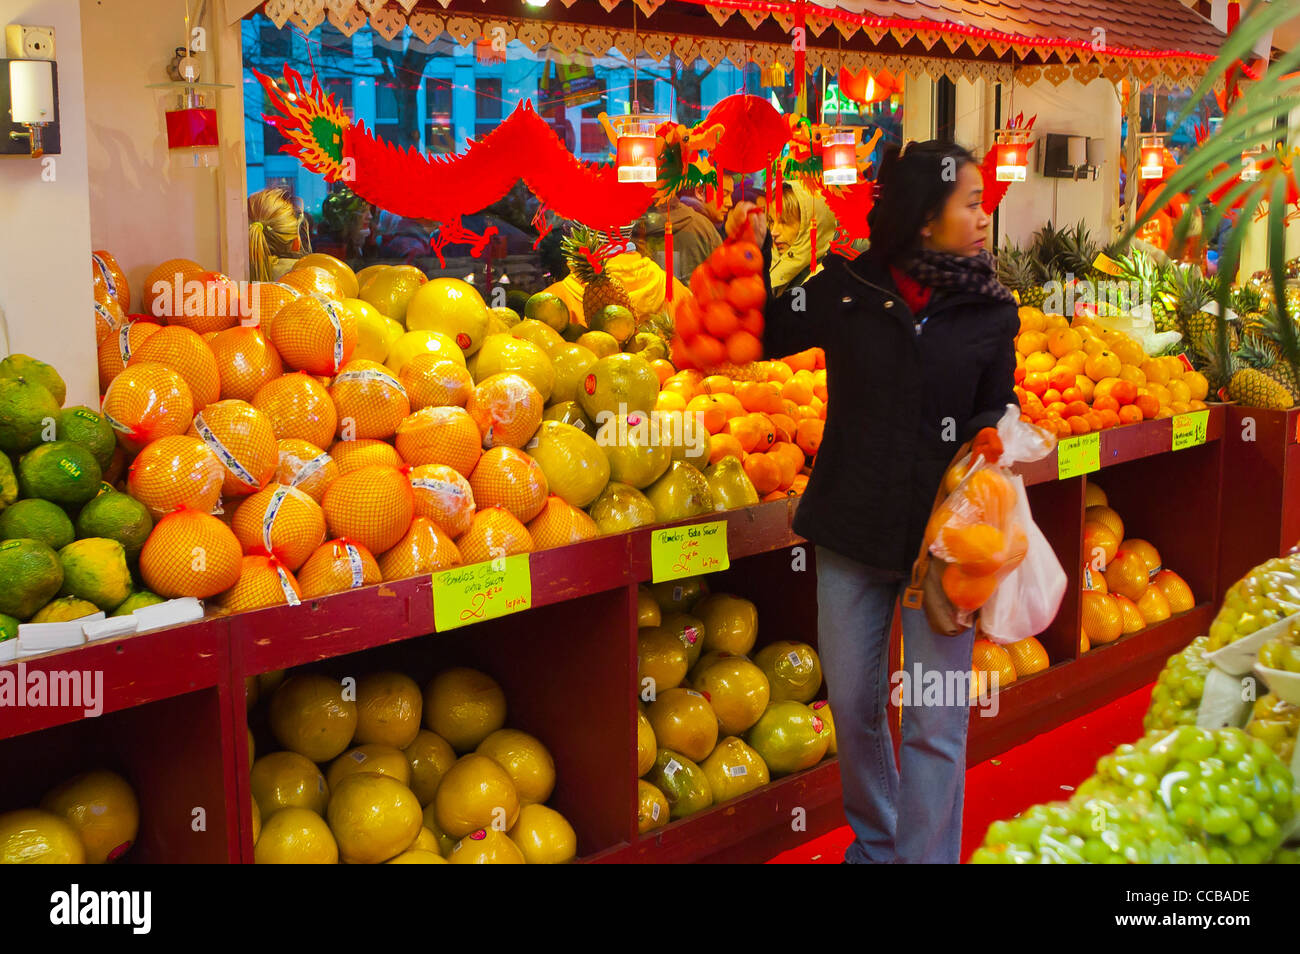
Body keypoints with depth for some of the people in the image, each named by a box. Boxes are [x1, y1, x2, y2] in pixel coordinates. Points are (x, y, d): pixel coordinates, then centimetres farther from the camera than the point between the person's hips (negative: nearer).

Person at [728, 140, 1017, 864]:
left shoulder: (991, 312, 1)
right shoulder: (847, 289, -1)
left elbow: (997, 405, 9)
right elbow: (760, 338, 7)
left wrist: (990, 433, -14)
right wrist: (750, 257, -7)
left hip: (943, 533, -1)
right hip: (853, 528, 1)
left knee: (936, 724, -2)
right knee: (854, 708, 14)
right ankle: (874, 843, 37)